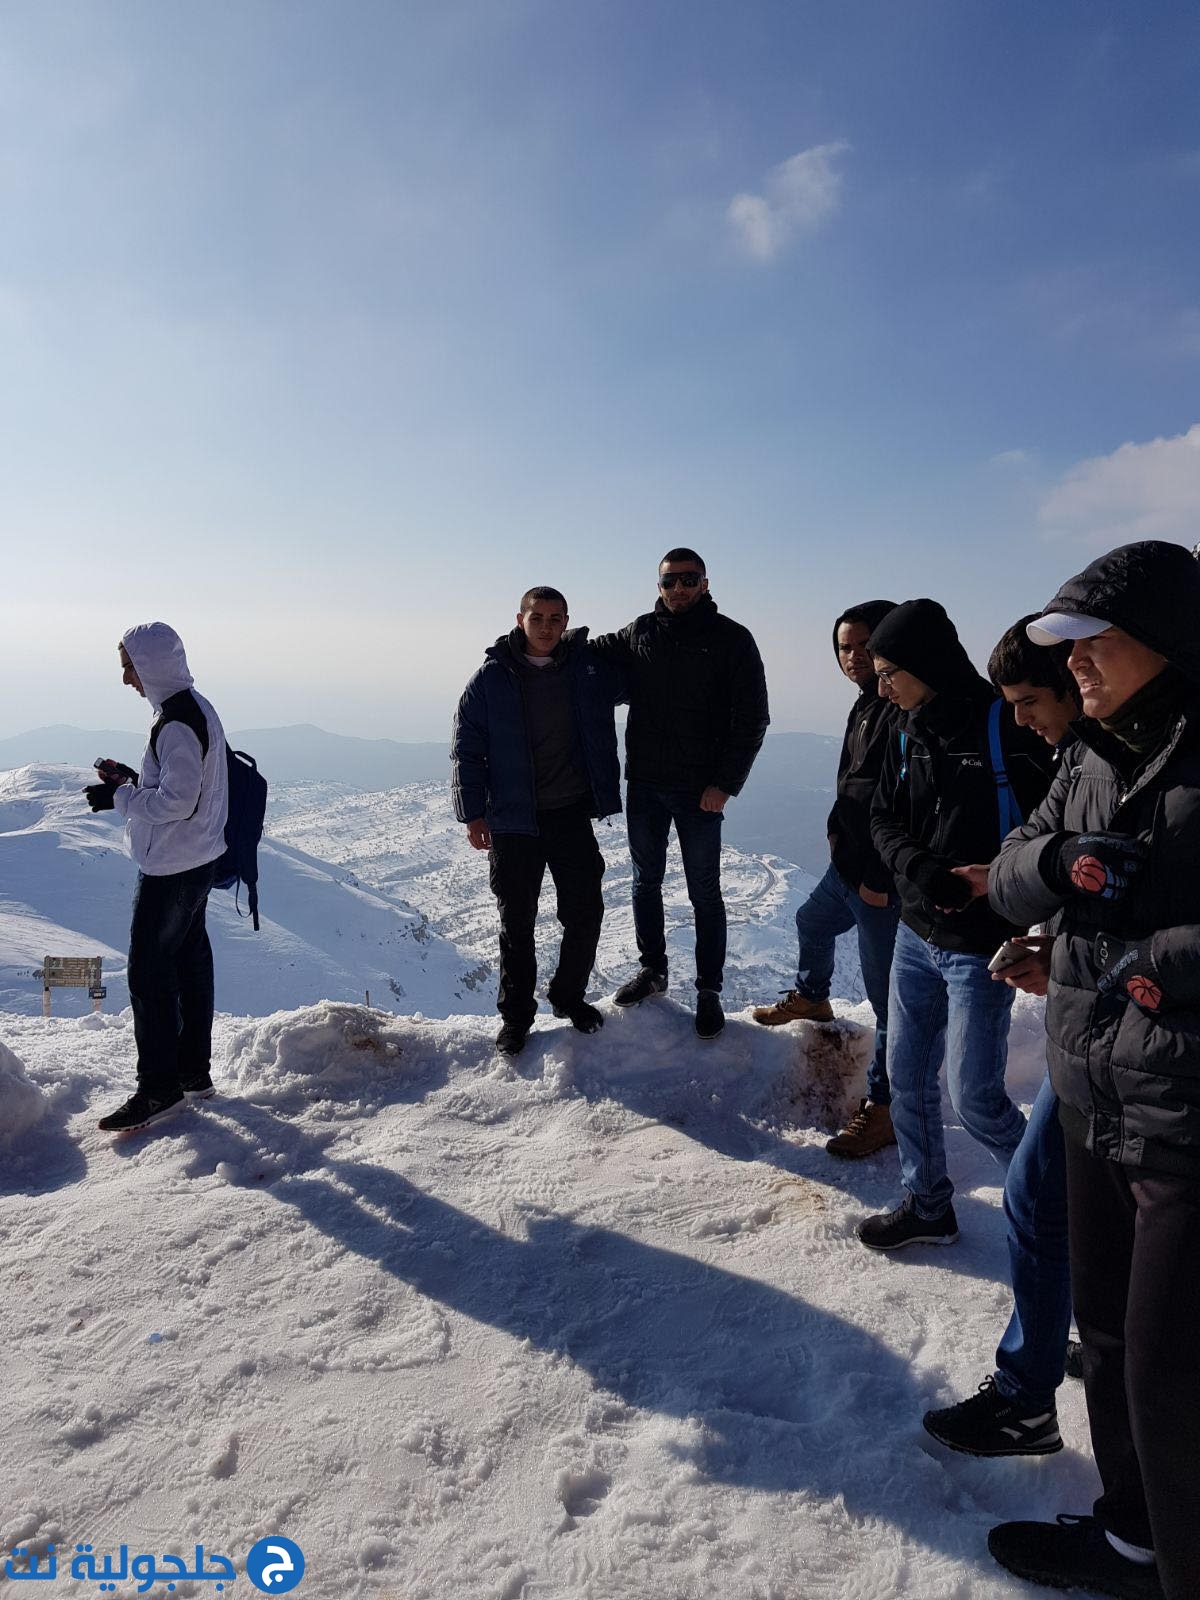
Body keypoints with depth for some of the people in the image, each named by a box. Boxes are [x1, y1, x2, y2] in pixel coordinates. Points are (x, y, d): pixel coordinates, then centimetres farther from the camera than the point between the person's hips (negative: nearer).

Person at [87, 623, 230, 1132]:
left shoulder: (176, 723, -21)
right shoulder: (197, 708, 11)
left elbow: (177, 800, -25)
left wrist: (119, 796, -14)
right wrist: (135, 780, 9)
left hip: (171, 869, -10)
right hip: (196, 860, 10)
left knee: (149, 972, -2)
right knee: (189, 962, 16)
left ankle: (159, 1089, 7)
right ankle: (194, 1073, 27)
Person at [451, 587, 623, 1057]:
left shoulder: (590, 666, 2)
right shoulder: (492, 676, -4)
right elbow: (467, 748, -2)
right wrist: (473, 813, -6)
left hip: (573, 815, 2)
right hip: (513, 820, -2)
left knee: (585, 912, 9)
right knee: (517, 922, 8)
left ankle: (569, 996, 32)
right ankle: (515, 1014, 24)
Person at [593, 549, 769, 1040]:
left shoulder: (732, 639, -5)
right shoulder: (638, 633, 6)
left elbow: (751, 719, -6)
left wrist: (725, 784, -12)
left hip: (700, 791, -4)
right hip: (643, 783, 4)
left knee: (704, 892, 4)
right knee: (646, 881, 15)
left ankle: (709, 990, 17)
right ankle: (652, 970, 33)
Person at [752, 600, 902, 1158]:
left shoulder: (904, 711, -21)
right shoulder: (867, 704, 11)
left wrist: (879, 877, -23)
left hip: (881, 880, -11)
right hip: (846, 865, 11)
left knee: (887, 993, -2)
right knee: (813, 922, 32)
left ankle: (884, 1108, 9)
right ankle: (811, 999, 60)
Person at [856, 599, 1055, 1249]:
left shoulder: (1006, 730, -15)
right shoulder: (907, 737, 6)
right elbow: (882, 820, 6)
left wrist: (997, 878, -25)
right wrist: (918, 866, -13)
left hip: (979, 948, -6)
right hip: (916, 936, 7)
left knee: (973, 1098, 2)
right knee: (907, 1076, 13)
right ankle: (927, 1206, 33)